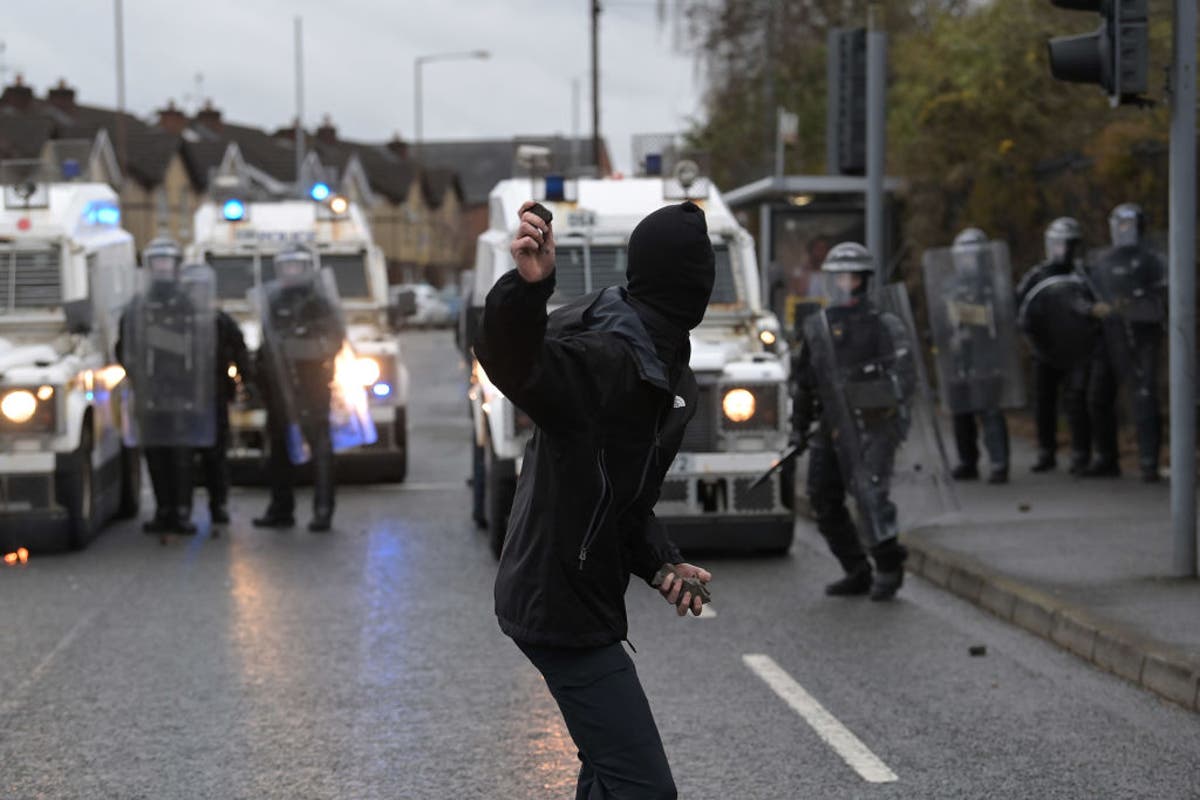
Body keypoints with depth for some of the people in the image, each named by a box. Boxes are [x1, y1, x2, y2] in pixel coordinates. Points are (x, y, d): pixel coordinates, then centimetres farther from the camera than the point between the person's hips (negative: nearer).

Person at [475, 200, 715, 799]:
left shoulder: (671, 380, 11)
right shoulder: (607, 357, -21)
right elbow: (514, 363, -41)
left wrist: (661, 562, 2)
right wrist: (527, 286, -59)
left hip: (582, 598, 11)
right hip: (563, 608, -11)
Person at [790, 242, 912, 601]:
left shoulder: (885, 326, -5)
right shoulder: (817, 327, 9)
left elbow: (906, 375, -9)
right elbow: (803, 379, 18)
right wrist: (798, 425, 19)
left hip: (873, 426, -6)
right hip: (833, 428, 6)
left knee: (869, 491, -18)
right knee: (824, 500, 5)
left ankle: (888, 567, -3)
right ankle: (857, 572, 17)